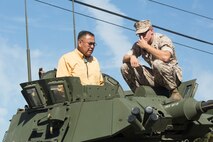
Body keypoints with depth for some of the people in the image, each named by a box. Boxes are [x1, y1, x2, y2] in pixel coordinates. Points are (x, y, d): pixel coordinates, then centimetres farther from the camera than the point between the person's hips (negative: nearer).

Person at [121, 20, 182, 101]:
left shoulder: (163, 39, -15)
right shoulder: (139, 44, 3)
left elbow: (165, 57, -36)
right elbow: (124, 59, 2)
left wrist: (146, 46, -28)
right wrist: (131, 57, -23)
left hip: (172, 75, -5)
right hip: (155, 76, 5)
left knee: (158, 63, -39)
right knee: (125, 67, -8)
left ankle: (174, 92, -20)